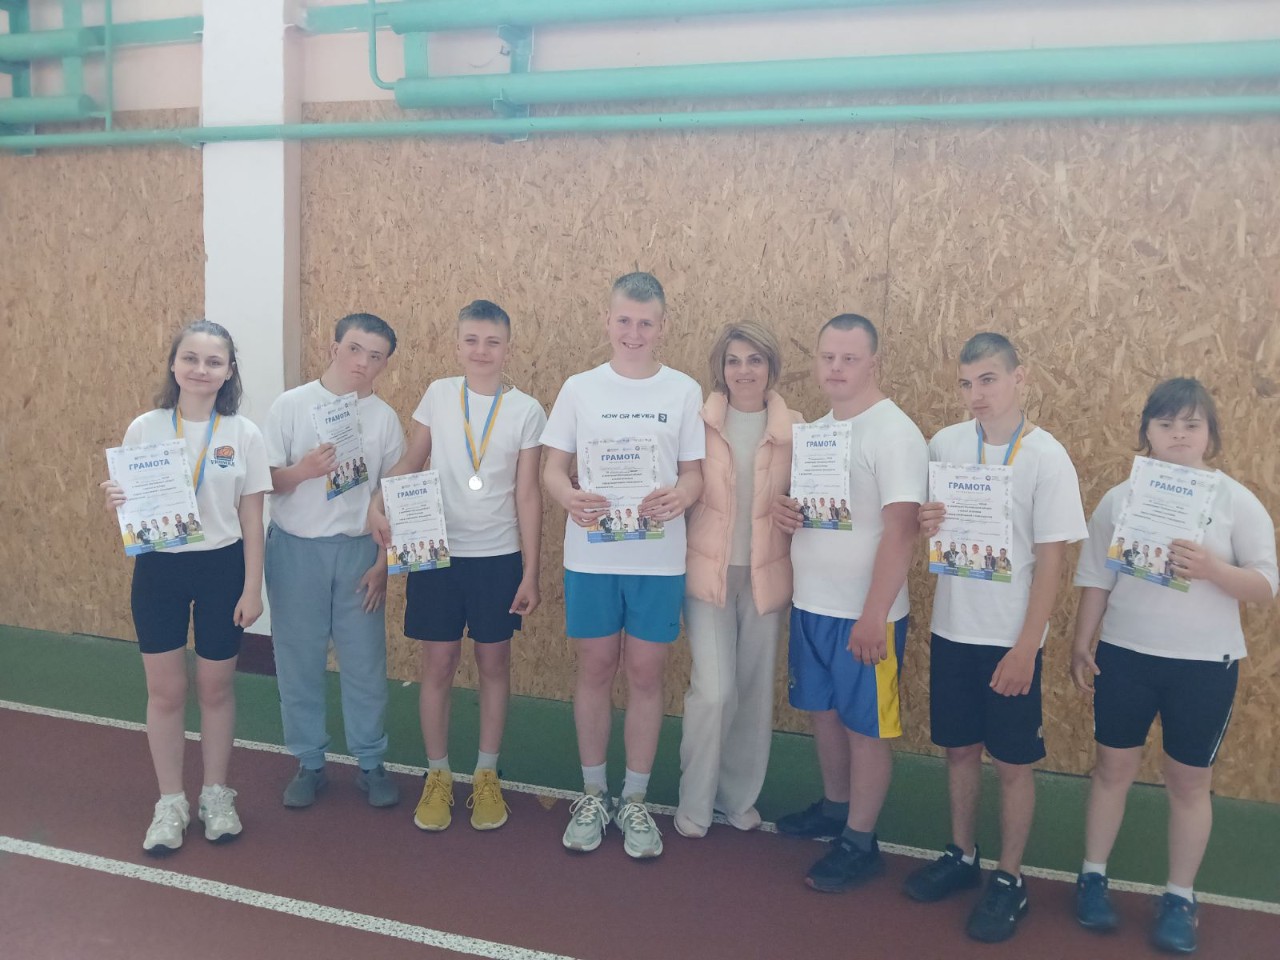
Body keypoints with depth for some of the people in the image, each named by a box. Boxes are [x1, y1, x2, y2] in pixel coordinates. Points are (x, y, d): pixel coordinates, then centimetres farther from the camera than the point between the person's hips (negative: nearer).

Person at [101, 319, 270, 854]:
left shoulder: (244, 434, -3)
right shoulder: (143, 429, -2)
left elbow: (251, 519, -1)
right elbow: (128, 503, 5)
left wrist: (252, 588, -4)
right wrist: (117, 503, -19)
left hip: (222, 569, -1)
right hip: (158, 569, 1)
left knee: (215, 688, 11)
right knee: (165, 691, 9)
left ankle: (216, 795, 30)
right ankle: (170, 802, 26)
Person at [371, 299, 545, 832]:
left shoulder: (526, 410, -3)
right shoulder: (438, 394, 0)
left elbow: (527, 495, -2)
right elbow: (412, 461, 6)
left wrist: (530, 573, -3)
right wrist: (379, 501, -13)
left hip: (499, 556, 0)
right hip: (436, 552, 1)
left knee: (494, 663, 10)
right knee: (439, 664, 7)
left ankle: (486, 776, 25)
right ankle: (438, 776, 24)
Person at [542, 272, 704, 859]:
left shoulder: (683, 391, 3)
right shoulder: (578, 389, 3)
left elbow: (694, 475, 4)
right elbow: (553, 469, 4)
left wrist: (679, 496, -19)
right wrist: (569, 497, -19)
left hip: (658, 558, 0)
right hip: (590, 555, 0)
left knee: (645, 673, 6)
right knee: (595, 668, 9)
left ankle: (634, 800, 22)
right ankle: (593, 794, 26)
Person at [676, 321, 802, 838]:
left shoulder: (794, 429, -1)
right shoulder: (699, 422, -5)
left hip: (765, 575, 2)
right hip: (708, 572, -2)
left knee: (755, 692, 11)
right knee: (713, 692, -8)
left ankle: (740, 795, 32)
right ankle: (694, 803, 14)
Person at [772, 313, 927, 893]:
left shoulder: (894, 434, -16)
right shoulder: (817, 429, 10)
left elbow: (900, 530, -21)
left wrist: (873, 616, -24)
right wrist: (784, 508, -4)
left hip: (863, 614, -8)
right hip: (810, 604, 8)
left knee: (866, 726, 4)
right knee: (824, 711, 18)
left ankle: (860, 843, 16)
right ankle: (835, 807, 37)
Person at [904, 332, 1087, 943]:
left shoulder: (1046, 458, -12)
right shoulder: (944, 444, 0)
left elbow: (1051, 559, -11)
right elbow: (922, 520, 13)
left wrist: (1025, 646, -13)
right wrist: (924, 524, -13)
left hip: (1010, 638, -4)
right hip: (951, 628, 4)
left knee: (1014, 761, 7)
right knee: (959, 747, 15)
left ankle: (1009, 879, 21)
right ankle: (962, 856, 32)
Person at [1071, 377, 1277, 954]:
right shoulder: (1119, 498, 0)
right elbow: (1095, 579, 4)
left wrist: (1211, 569, -25)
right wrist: (1081, 646, 2)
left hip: (1206, 664, -1)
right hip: (1125, 655, 1)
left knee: (1189, 781, 9)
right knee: (1113, 766, 11)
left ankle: (1180, 898, 24)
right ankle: (1093, 877, 26)